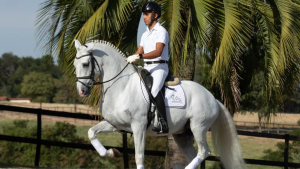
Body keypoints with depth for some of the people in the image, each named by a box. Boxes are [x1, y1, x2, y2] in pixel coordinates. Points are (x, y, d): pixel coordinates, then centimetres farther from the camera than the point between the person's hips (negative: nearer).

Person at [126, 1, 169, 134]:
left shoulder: (161, 31, -7)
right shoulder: (145, 34, 20)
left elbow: (158, 52, -21)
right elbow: (139, 52, 20)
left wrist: (139, 57, -32)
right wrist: (127, 61, 2)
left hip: (159, 67, -10)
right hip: (146, 68, 10)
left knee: (154, 89, -33)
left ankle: (163, 123, -39)